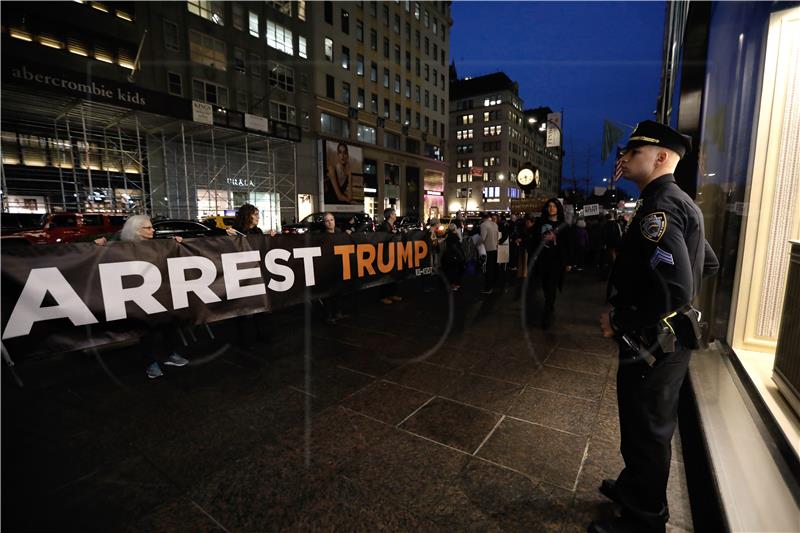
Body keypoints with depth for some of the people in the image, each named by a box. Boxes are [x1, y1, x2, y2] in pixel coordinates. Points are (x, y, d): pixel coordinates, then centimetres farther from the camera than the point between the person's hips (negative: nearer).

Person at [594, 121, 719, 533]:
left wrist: (619, 321, -20)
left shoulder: (659, 208, -23)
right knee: (647, 426, 25)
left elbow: (674, 291, -33)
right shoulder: (680, 204, 10)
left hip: (652, 345, -10)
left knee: (647, 432, 9)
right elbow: (708, 263, 23)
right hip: (664, 340, 10)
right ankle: (635, 486, 47)